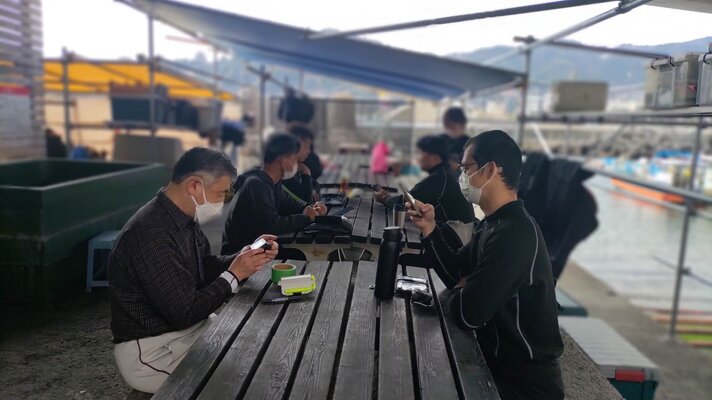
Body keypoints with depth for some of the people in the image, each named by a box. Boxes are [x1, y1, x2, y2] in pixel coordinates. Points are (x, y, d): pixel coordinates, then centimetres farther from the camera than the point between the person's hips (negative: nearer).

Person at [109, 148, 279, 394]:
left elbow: (207, 268, 12)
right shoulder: (151, 234, -29)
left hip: (185, 327, 9)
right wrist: (233, 275, -17)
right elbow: (185, 313, -28)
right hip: (151, 349, -9)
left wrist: (246, 256, -5)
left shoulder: (183, 219, 1)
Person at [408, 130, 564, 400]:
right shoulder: (494, 224, 5)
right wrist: (430, 231, -4)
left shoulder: (516, 233, -29)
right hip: (499, 361, 8)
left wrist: (457, 295, -8)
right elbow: (457, 273, 9)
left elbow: (467, 313, -31)